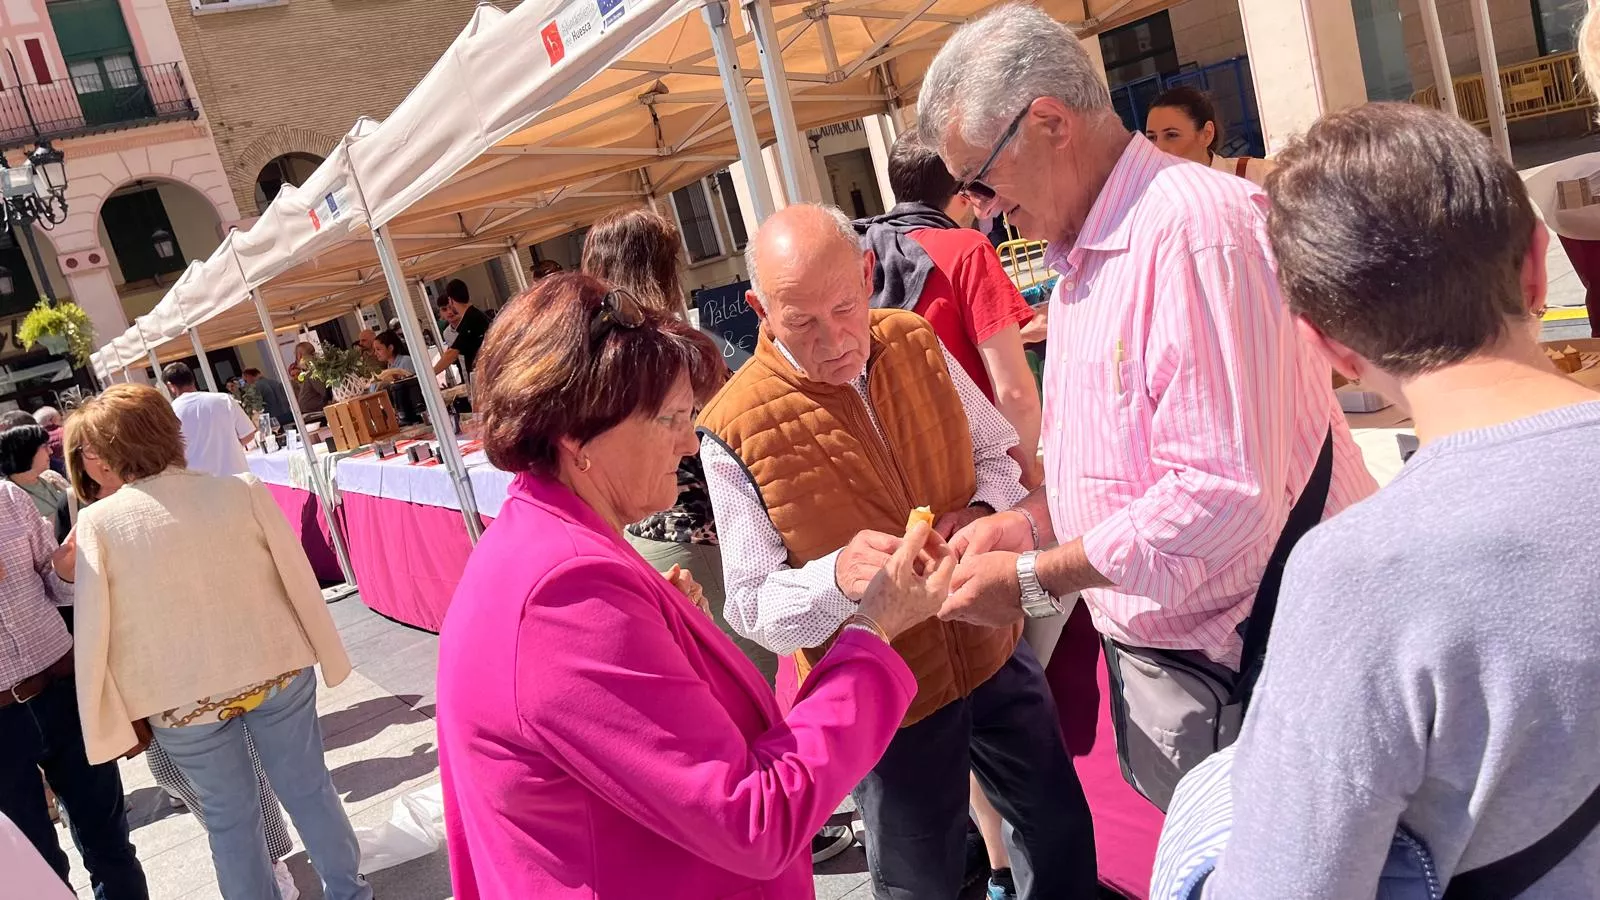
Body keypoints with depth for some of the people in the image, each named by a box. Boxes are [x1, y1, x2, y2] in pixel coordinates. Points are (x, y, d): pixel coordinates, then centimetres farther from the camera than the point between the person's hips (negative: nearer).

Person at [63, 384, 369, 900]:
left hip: (182, 699, -1)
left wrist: (117, 722, 2)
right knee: (308, 789, 18)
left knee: (228, 817, 17)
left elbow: (95, 630, -9)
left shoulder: (98, 523, -12)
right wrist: (327, 656, 9)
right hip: (277, 672, 2)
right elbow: (299, 581, -4)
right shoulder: (243, 490, -9)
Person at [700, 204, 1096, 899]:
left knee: (1061, 828, 23)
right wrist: (838, 576, -36)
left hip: (992, 650, 4)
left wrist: (981, 510, -14)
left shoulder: (915, 344, -7)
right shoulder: (735, 432, -21)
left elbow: (996, 451, 7)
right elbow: (753, 607, -16)